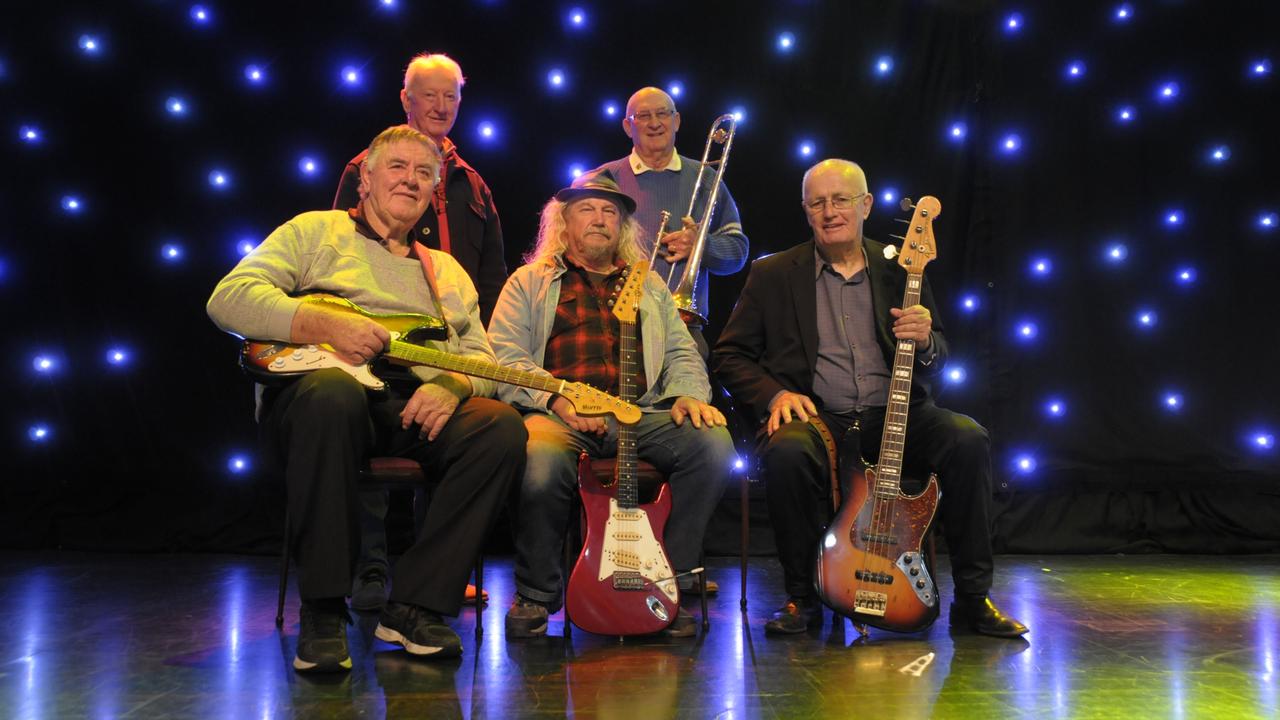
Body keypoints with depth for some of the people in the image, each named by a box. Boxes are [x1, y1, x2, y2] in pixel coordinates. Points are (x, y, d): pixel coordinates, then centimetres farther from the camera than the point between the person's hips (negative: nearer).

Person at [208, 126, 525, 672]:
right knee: (333, 391, -40)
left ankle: (416, 606, -18)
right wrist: (326, 325, -15)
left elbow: (480, 357, 16)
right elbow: (228, 298, 0)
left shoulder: (447, 271, 27)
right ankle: (323, 611, -27)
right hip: (316, 391, -4)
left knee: (502, 427, -25)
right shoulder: (317, 231, 14)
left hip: (418, 408, 4)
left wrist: (451, 386, -9)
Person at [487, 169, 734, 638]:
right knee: (541, 463, -38)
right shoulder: (530, 283, 19)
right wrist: (556, 398, -13)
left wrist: (689, 395, -2)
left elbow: (682, 353, 21)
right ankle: (535, 595, -9)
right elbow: (504, 355, 4)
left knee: (714, 444, -26)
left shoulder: (649, 286, 29)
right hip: (557, 415, -3)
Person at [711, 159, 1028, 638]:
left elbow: (939, 360, 14)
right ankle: (802, 598, -14)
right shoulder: (772, 274, 9)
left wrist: (925, 342, -11)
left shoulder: (900, 269, 14)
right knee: (786, 451, -35)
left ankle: (972, 598, -10)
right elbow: (729, 355, 8)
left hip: (895, 415, 2)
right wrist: (774, 395, -11)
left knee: (969, 439, -25)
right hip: (816, 416, -2)